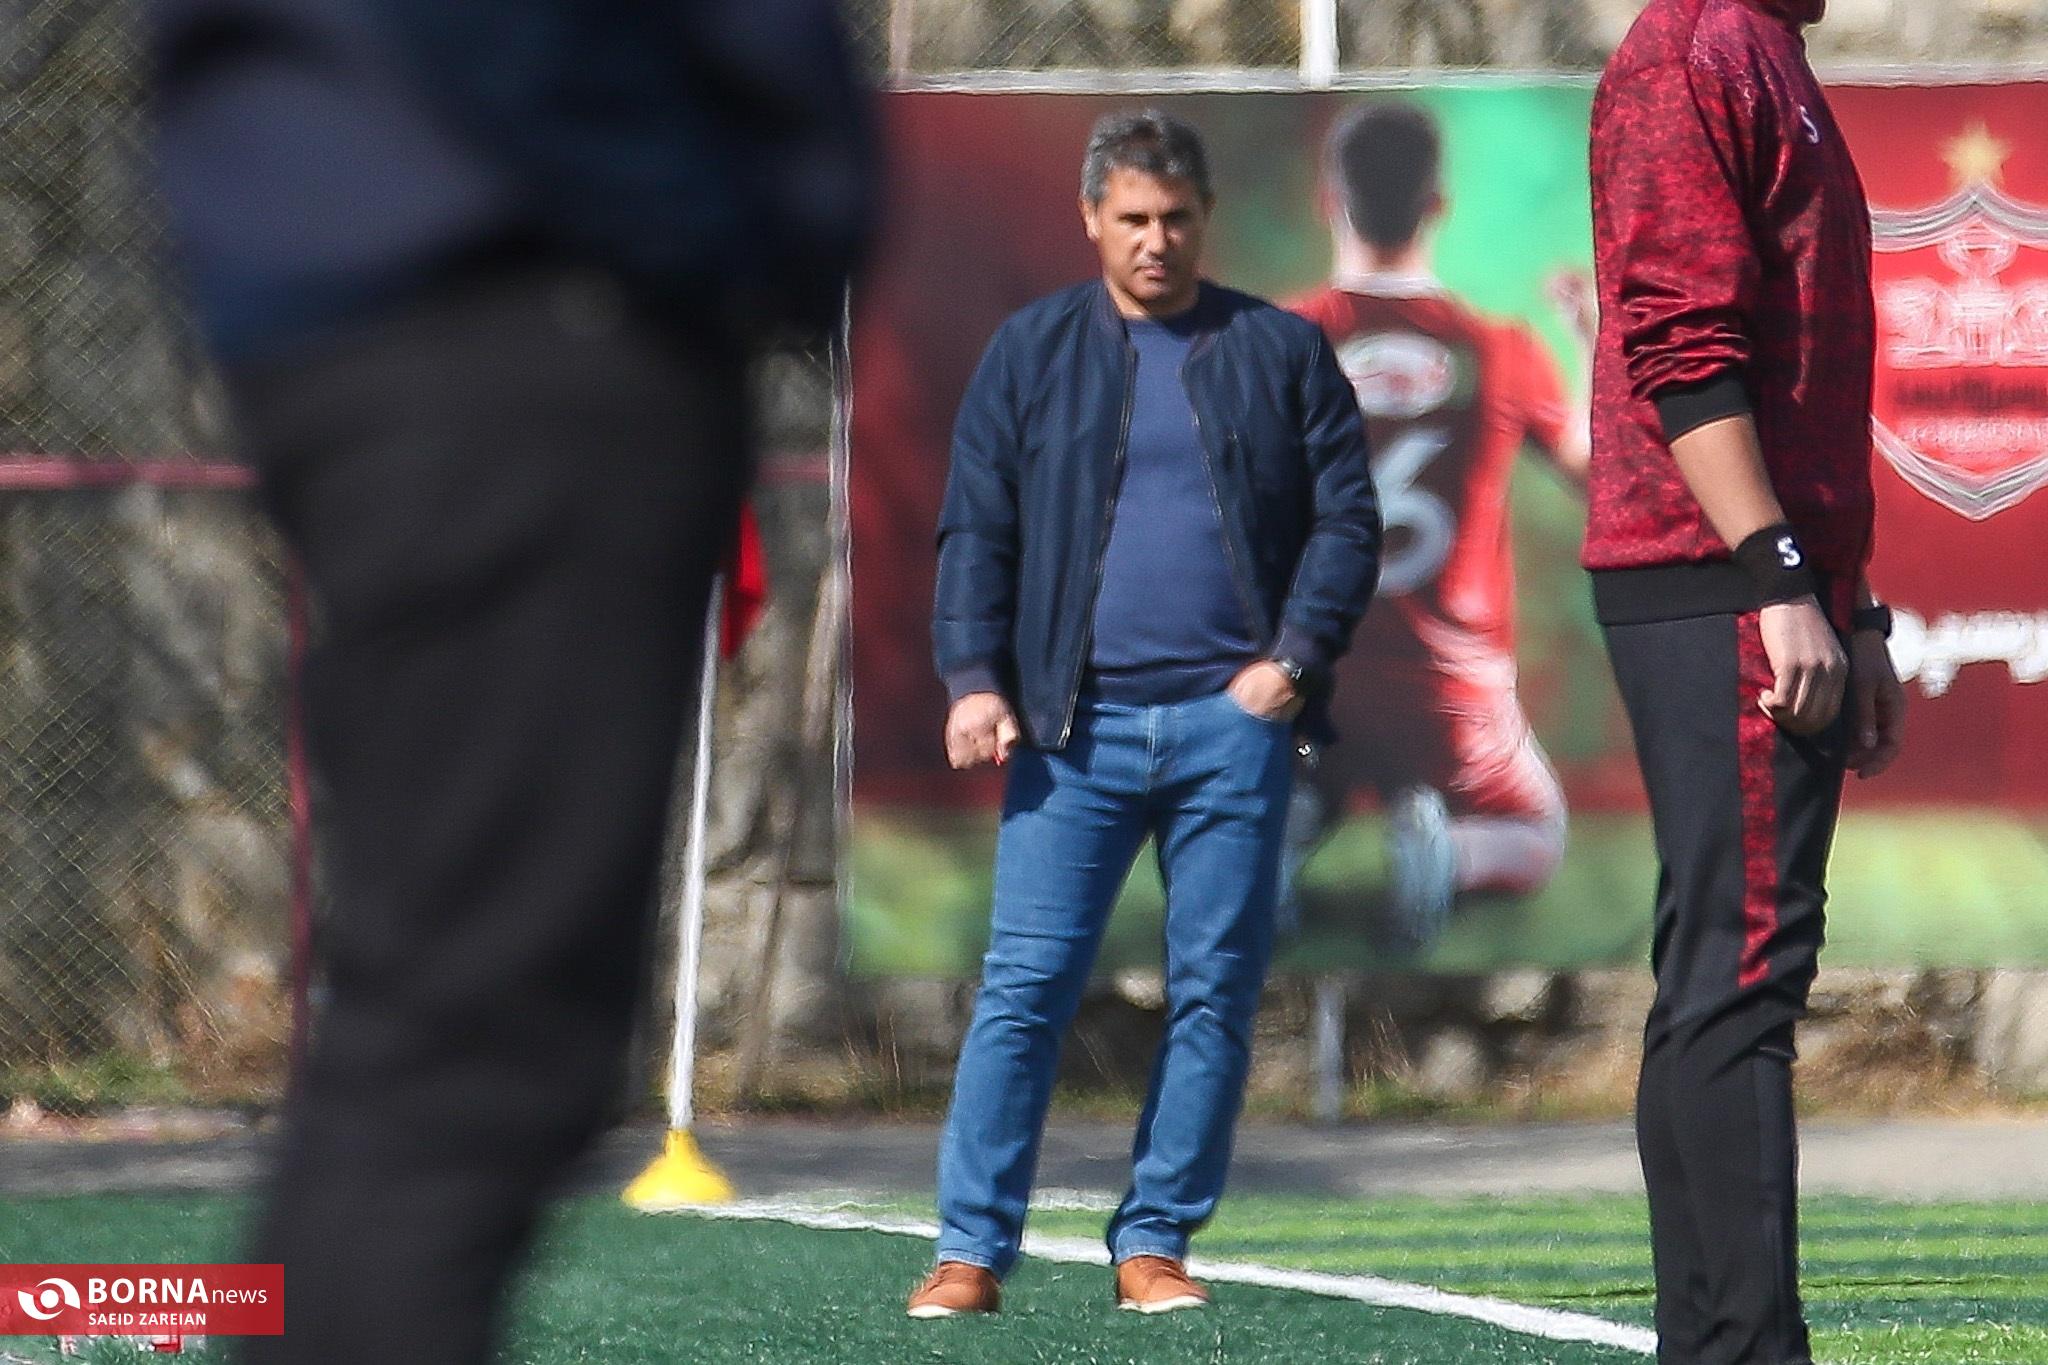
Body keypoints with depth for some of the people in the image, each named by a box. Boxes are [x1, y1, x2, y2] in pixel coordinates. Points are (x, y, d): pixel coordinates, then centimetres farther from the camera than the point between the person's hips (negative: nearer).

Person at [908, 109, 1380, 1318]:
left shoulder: (1282, 352, 11)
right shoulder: (1033, 352, 12)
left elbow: (1347, 517, 8)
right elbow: (976, 530, 9)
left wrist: (1295, 656, -5)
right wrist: (976, 681, -3)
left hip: (1232, 720, 0)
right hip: (1075, 724, 0)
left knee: (1217, 992, 0)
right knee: (1025, 984, -7)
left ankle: (1155, 1242, 8)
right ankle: (972, 1250, -6)